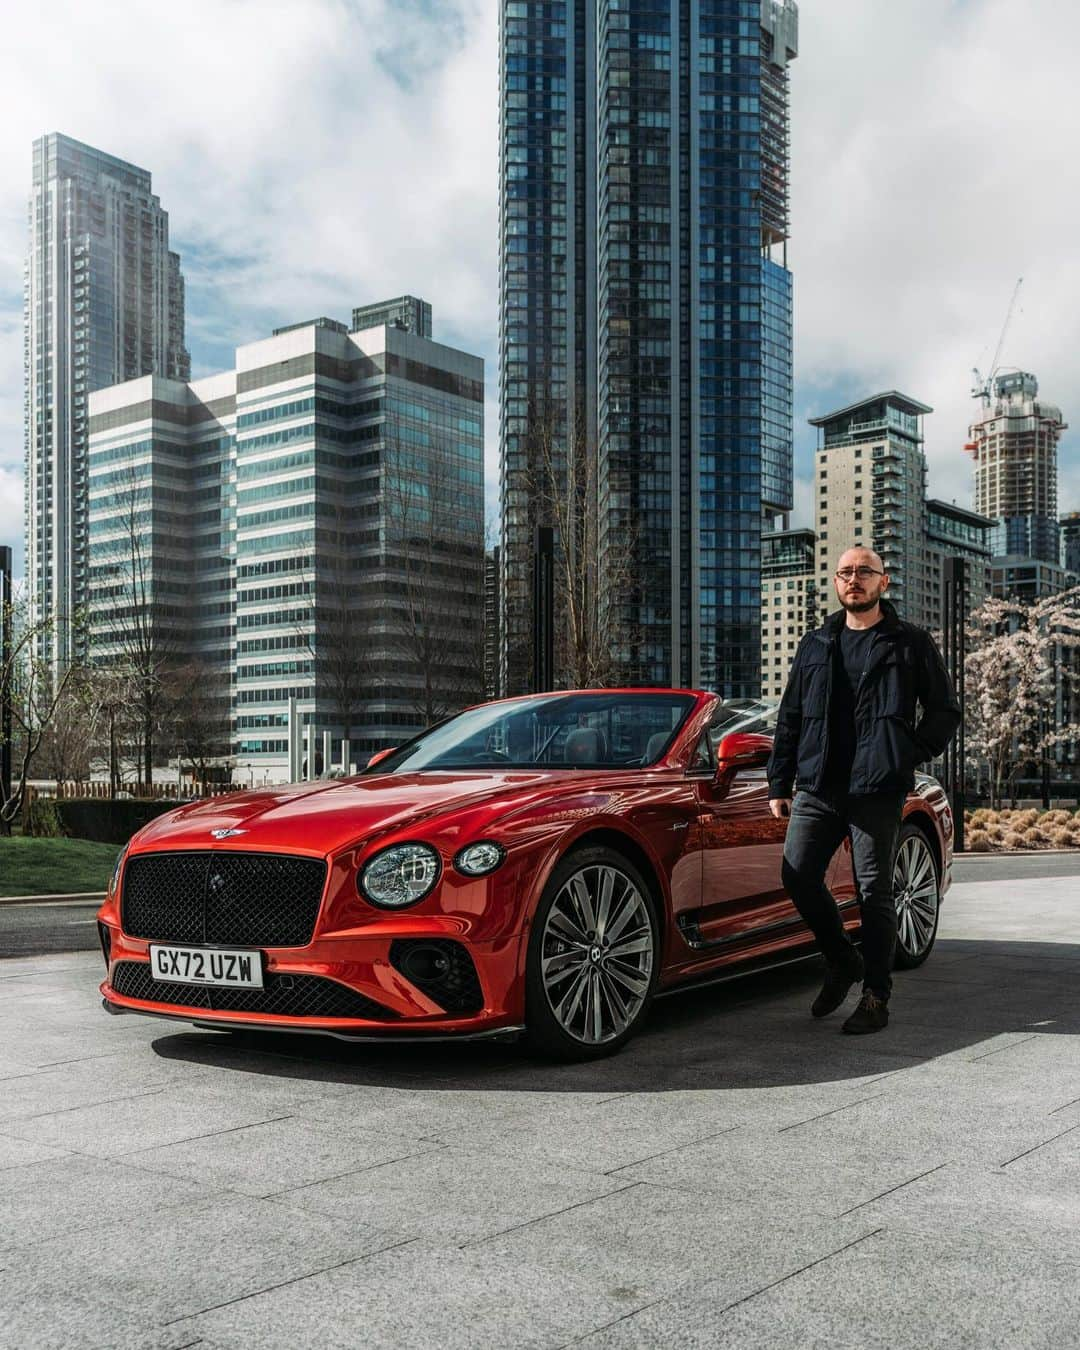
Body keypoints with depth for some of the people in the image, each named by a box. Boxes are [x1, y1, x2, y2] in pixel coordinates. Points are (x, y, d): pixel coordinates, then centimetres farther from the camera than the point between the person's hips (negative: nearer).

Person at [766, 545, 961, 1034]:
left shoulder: (910, 644, 5)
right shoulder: (815, 646, 16)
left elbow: (946, 711, 7)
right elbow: (789, 719, 17)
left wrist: (908, 756, -4)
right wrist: (779, 783, 11)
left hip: (877, 791, -4)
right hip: (816, 788, 4)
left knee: (874, 892, -1)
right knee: (798, 876, -2)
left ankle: (876, 998, 9)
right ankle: (841, 961, 21)